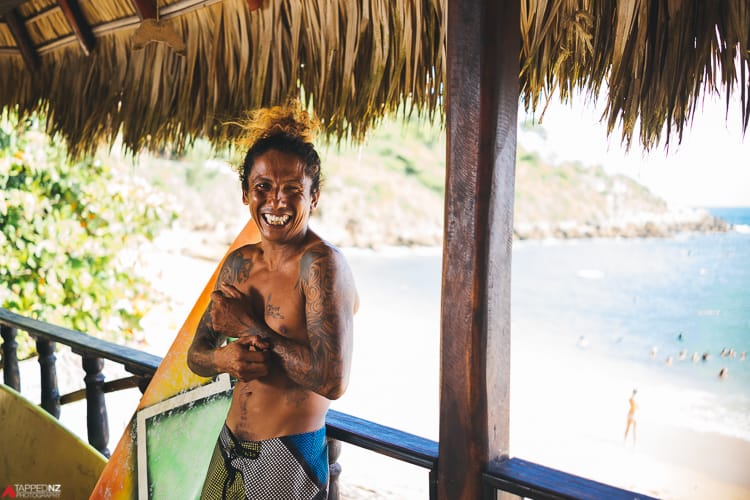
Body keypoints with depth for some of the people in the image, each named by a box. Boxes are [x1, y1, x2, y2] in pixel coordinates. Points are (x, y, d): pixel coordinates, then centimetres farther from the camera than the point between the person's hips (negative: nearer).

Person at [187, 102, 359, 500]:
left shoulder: (321, 264, -19)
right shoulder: (239, 263, 3)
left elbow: (332, 380, -28)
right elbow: (195, 355, 8)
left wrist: (250, 326, -19)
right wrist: (226, 358, -15)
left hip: (289, 462, -6)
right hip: (229, 449, 7)